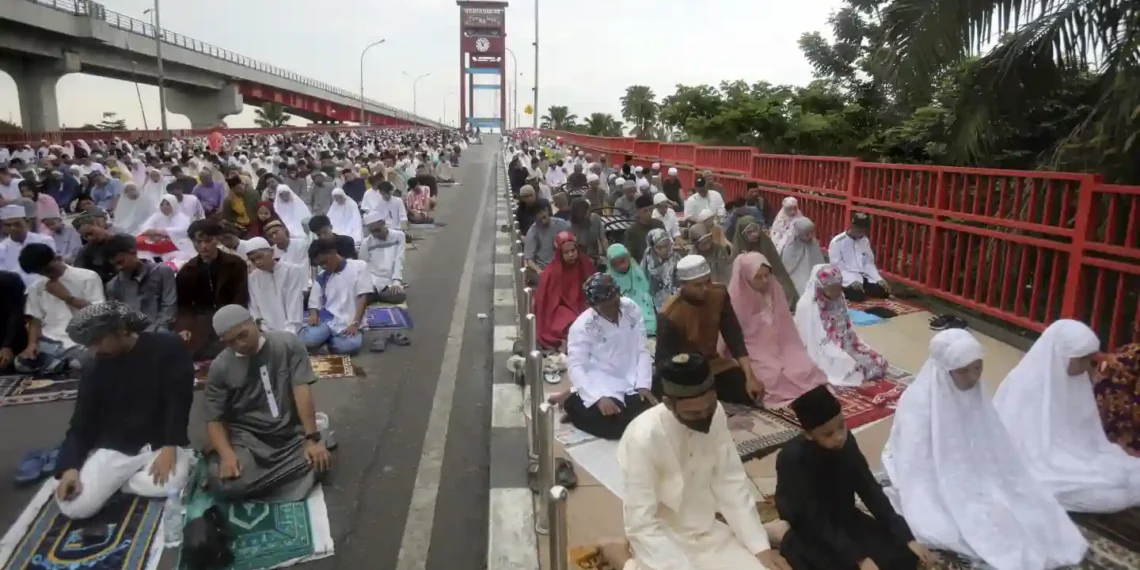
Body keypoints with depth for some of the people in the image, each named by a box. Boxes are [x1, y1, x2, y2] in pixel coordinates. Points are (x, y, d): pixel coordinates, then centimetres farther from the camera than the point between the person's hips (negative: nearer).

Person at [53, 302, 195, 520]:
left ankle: (113, 481, -2)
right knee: (76, 506, -21)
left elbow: (178, 402, -11)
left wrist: (170, 448, -21)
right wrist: (70, 467, -13)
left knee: (168, 485, -33)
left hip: (161, 443, -2)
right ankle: (114, 479, 10)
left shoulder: (168, 348, -8)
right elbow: (81, 423, 4)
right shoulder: (95, 370, 3)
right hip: (114, 448, 2)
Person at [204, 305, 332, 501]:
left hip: (291, 432, 1)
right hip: (246, 437, -1)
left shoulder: (288, 343, -7)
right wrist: (227, 455, -22)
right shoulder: (220, 367, -4)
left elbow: (302, 390, -14)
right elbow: (214, 419, -3)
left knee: (320, 460, -26)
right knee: (227, 483, -29)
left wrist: (312, 438, -21)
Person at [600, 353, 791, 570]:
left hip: (709, 532, 6)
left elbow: (731, 483, -1)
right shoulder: (642, 438, -27)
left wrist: (761, 547, -5)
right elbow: (642, 525, -23)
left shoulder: (715, 415, -10)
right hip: (664, 541, -6)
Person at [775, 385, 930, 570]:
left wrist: (908, 539, -14)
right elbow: (815, 519, -26)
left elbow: (870, 491, -7)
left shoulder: (846, 443, -11)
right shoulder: (792, 459, -28)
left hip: (844, 520, 6)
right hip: (808, 532, -5)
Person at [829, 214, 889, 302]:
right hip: (847, 278, -6)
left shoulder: (865, 241, 10)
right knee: (857, 295, -32)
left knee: (884, 291, -15)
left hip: (863, 276, 6)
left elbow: (869, 263, 12)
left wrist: (879, 279, -5)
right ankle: (844, 291, 0)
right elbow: (837, 267, -14)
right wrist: (852, 281, -28)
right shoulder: (837, 242, -10)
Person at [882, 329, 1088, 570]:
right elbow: (916, 468, -24)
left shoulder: (974, 395, -3)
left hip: (973, 480, 7)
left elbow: (997, 452, 5)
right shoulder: (919, 401, -24)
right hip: (934, 484, -6)